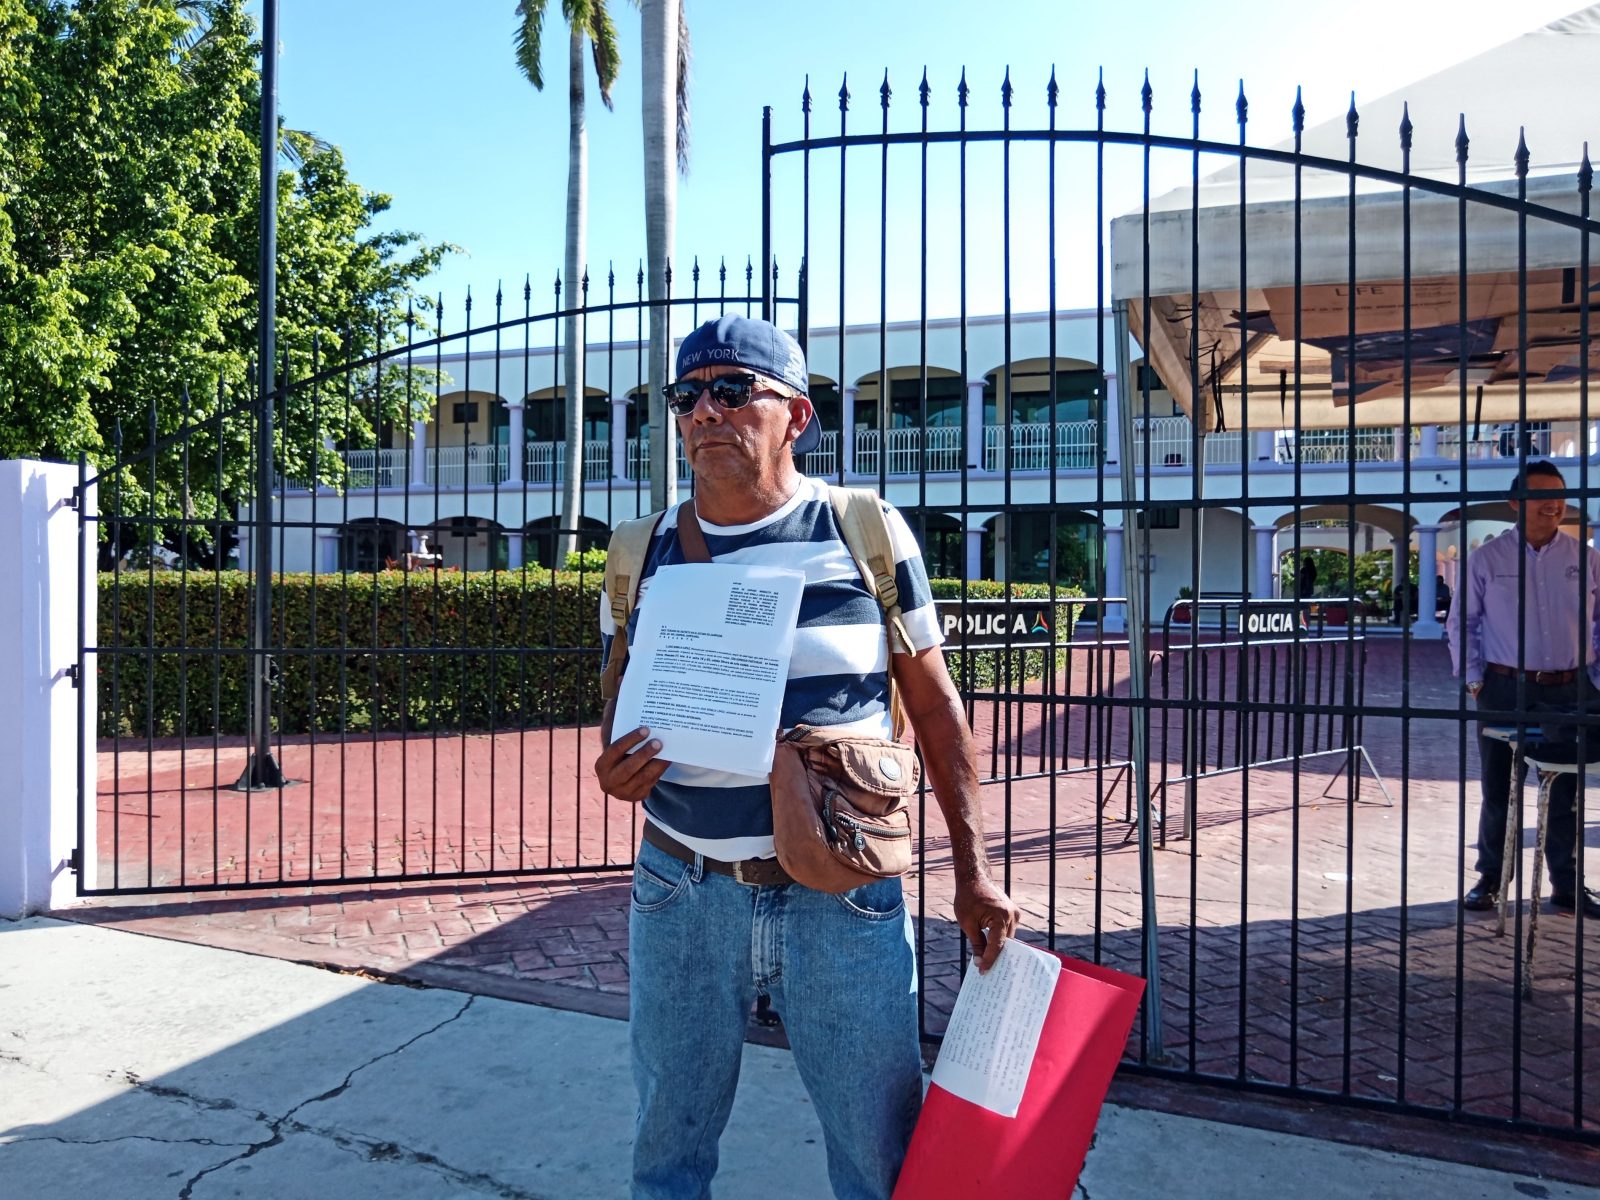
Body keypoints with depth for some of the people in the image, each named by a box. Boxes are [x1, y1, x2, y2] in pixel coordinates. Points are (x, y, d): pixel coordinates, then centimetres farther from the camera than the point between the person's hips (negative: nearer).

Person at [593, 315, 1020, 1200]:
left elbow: (935, 705, 2)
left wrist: (972, 871, 0)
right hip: (683, 892, 2)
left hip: (842, 897, -2)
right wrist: (615, 770, -12)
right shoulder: (643, 556, 2)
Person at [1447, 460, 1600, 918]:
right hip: (1504, 690, -1)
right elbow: (1461, 622, 3)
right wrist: (1473, 679, -3)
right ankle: (1488, 880, 19)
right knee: (1498, 791, 7)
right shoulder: (1487, 558, 0)